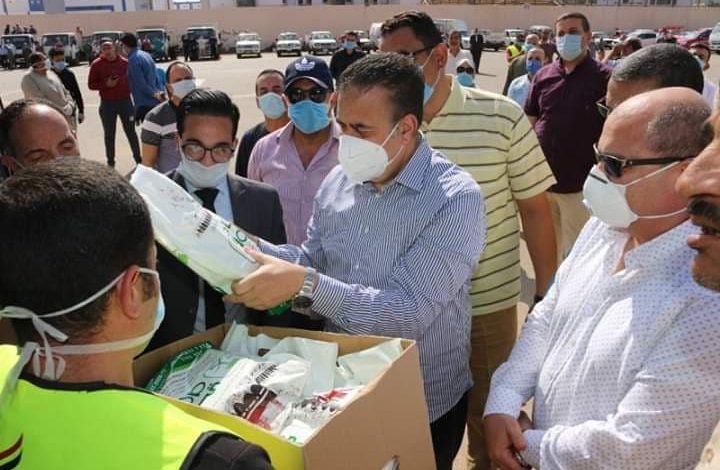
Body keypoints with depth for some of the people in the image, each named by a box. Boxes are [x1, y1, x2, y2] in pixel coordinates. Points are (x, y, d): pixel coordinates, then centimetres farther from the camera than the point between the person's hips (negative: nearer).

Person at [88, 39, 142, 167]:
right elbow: (91, 84, -2)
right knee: (109, 134, 7)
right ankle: (110, 162, 16)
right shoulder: (96, 64, -4)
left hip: (125, 101, 1)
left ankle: (138, 158, 19)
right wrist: (106, 84, -17)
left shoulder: (125, 62, 0)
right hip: (107, 103, -1)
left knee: (131, 131, 9)